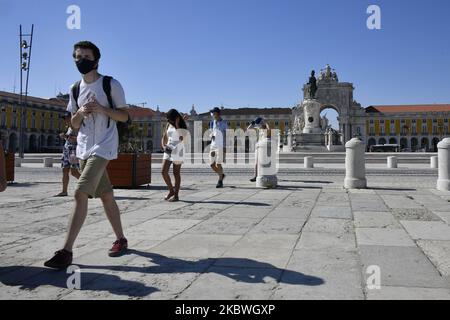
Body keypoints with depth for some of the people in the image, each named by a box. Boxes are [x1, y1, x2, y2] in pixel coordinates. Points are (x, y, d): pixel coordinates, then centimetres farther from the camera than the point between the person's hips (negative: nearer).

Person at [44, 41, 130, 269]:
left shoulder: (111, 85, -3)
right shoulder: (75, 89, 12)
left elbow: (124, 116, -2)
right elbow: (74, 125, 16)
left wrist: (101, 109, -17)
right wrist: (80, 112, -6)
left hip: (104, 147, -6)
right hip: (83, 148, 6)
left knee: (80, 193, -18)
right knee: (106, 196, 12)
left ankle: (67, 251, -16)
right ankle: (121, 240, 26)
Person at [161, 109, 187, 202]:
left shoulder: (182, 125, -5)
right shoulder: (169, 125, 11)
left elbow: (181, 137, -20)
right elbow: (164, 138, 14)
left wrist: (176, 125, -20)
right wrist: (164, 146, -5)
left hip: (178, 151, -5)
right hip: (168, 150, 6)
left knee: (176, 173, -2)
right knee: (163, 171, -3)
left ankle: (176, 195, 6)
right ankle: (171, 191, 16)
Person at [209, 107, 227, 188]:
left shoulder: (223, 123, -3)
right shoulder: (212, 122, 13)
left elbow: (224, 135, -6)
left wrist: (224, 147, -12)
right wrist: (211, 135, -7)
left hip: (220, 146, -6)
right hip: (213, 145, 6)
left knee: (218, 164, -9)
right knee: (212, 164, 5)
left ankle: (220, 181, 1)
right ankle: (221, 175, 28)